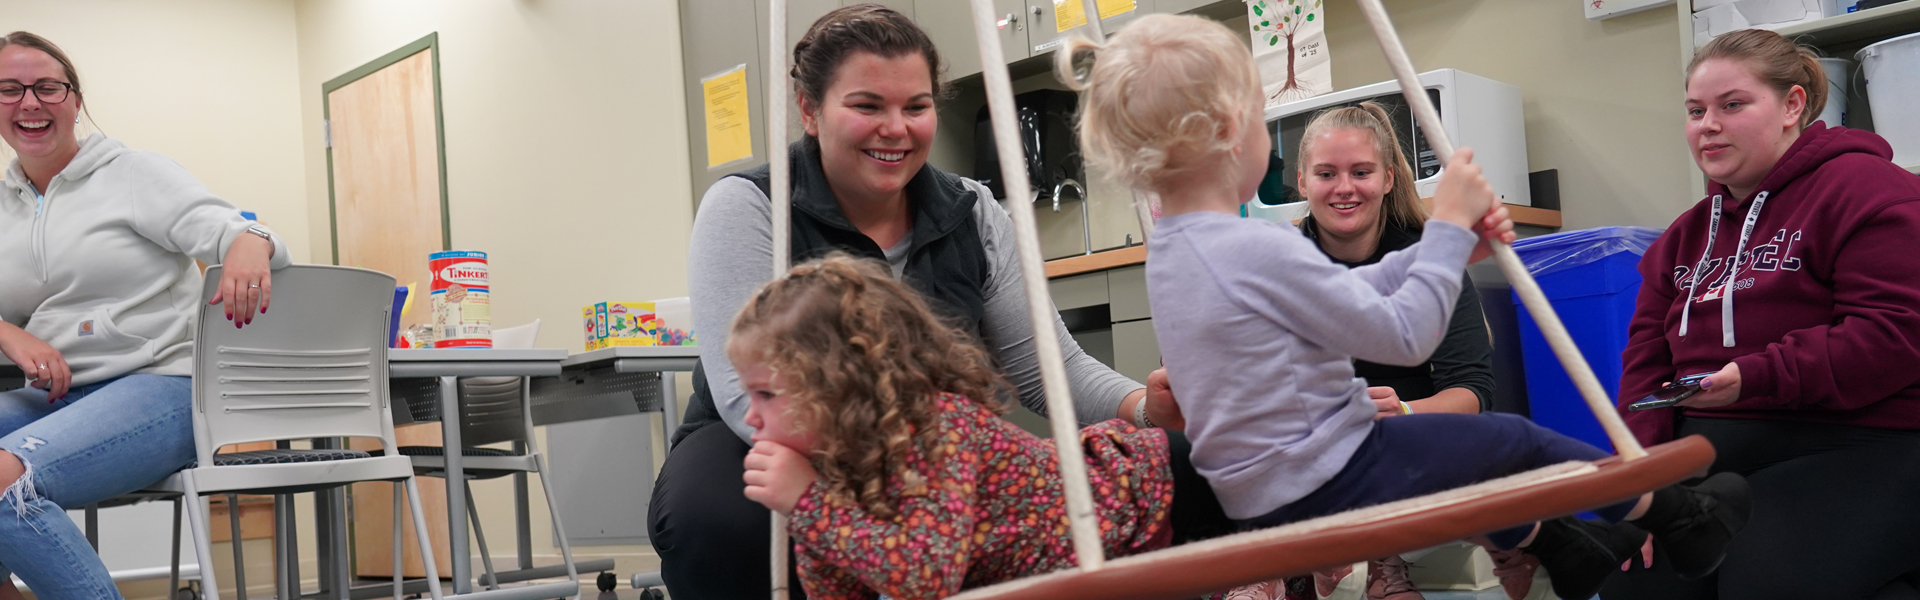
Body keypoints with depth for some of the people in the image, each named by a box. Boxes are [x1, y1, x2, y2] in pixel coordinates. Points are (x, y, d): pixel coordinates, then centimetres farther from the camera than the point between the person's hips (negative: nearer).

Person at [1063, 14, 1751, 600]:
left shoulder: (1171, 247, 3)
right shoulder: (1259, 250, -28)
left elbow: (1345, 294, 8)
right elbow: (1404, 336, -20)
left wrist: (1446, 244, 2)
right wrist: (1448, 228, -9)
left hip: (1261, 491, 9)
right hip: (1326, 487, -9)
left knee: (1473, 448, 32)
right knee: (1517, 440, 12)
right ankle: (1677, 514, 35)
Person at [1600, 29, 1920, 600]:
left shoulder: (1863, 188, -4)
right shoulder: (1686, 234, 20)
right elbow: (1646, 359, 13)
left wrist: (1757, 377, -22)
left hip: (1851, 443, -6)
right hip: (1709, 451, 6)